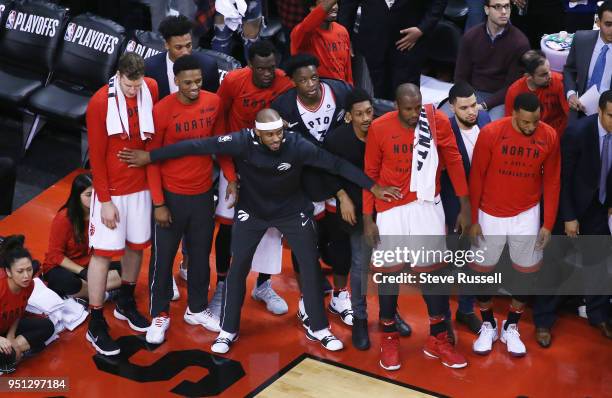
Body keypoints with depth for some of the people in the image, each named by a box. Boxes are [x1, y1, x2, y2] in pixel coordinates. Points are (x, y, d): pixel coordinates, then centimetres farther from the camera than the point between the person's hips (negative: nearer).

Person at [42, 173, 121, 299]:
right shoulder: (64, 218, -17)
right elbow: (55, 255, -13)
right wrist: (82, 272, -20)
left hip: (90, 266, 5)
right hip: (62, 268, -5)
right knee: (67, 283, -40)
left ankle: (84, 294, -21)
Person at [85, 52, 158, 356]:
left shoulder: (151, 90, -6)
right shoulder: (100, 103, -18)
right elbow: (96, 156, -12)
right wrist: (105, 201, -11)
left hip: (141, 185, 5)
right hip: (111, 190, -5)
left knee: (136, 245, 15)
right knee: (103, 253, 0)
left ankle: (126, 303, 38)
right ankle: (96, 325, 9)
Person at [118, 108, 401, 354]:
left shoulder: (296, 145, -27)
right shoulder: (242, 142, -28)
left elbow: (335, 163, -22)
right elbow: (199, 146, -28)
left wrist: (372, 187, -19)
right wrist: (150, 156, -29)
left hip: (292, 210, 1)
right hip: (252, 211, 0)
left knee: (310, 265, 3)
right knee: (238, 268, 1)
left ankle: (318, 329, 19)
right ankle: (228, 331, 17)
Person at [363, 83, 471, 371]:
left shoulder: (438, 121, -10)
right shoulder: (379, 128, -11)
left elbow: (454, 161, -1)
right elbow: (370, 174, -2)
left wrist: (465, 206, 0)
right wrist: (368, 218, -3)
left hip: (427, 205, 1)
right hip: (391, 208, -1)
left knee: (433, 269, 6)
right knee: (389, 270, 6)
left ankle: (438, 339, 21)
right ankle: (389, 338, 24)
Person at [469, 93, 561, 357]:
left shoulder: (549, 137, -10)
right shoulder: (490, 133, -16)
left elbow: (552, 181, 0)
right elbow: (476, 177, -7)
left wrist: (548, 223, -1)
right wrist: (473, 219, -5)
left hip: (526, 216, 2)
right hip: (490, 215, -1)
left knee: (527, 272, 8)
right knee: (481, 270, 7)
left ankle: (511, 327, 28)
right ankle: (488, 326, 28)